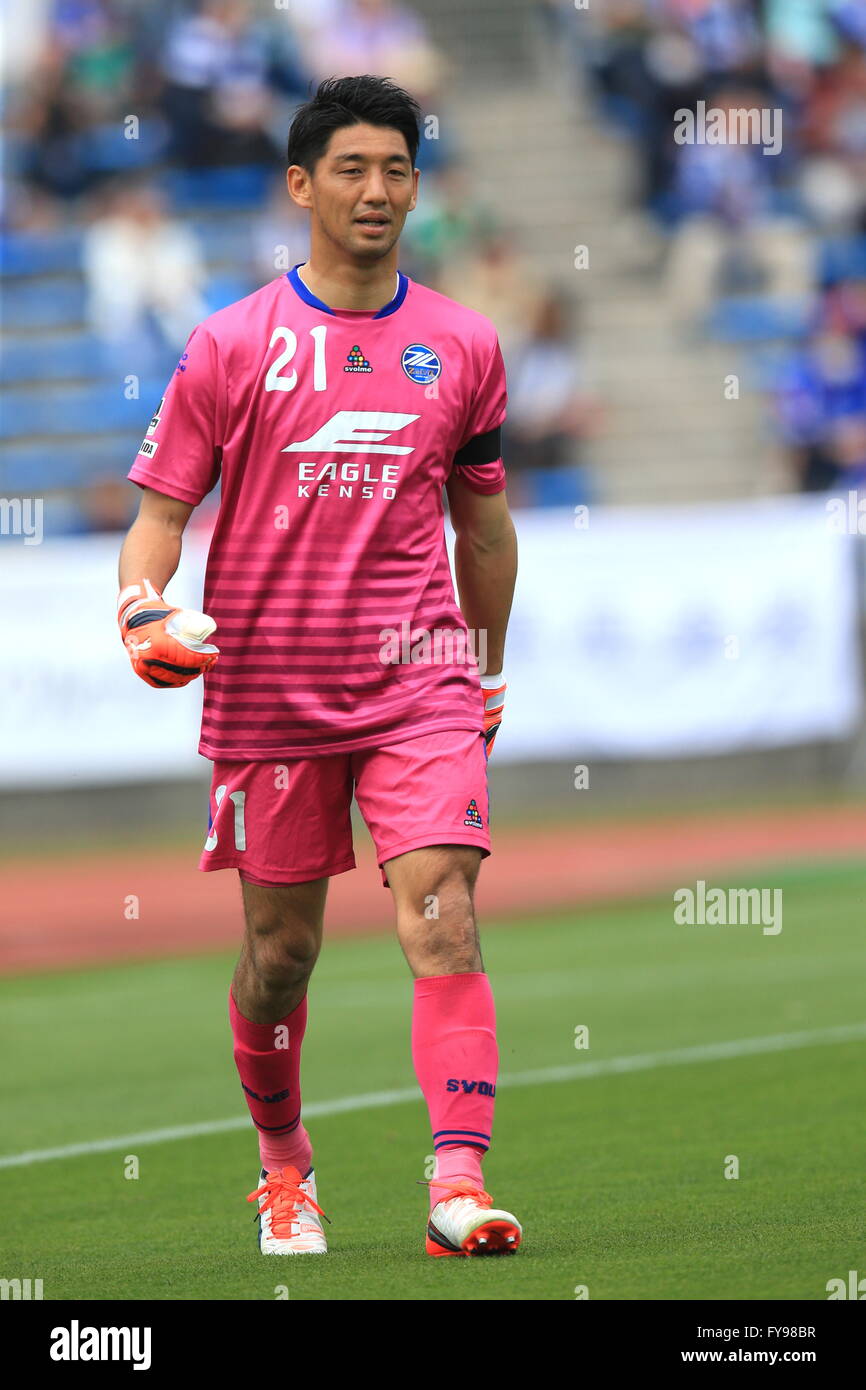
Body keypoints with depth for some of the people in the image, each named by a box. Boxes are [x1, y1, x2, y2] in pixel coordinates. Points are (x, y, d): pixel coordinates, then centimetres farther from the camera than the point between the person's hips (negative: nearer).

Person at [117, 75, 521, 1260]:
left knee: (444, 917, -16)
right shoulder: (233, 345, 0)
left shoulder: (462, 346, 7)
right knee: (281, 947, 8)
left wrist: (491, 671, 26)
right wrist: (146, 611, -18)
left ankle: (460, 1183, -23)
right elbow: (160, 506, 2)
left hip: (419, 682, 0)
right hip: (267, 687, 0)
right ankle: (283, 1161, 32)